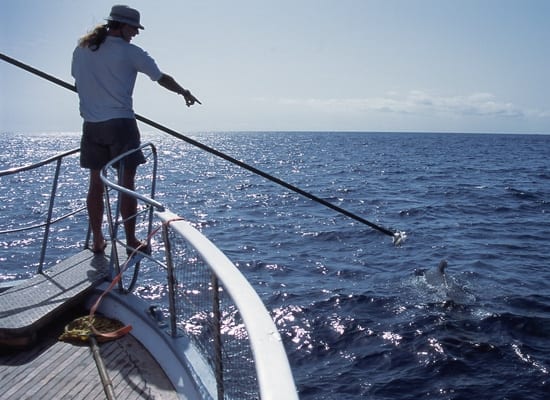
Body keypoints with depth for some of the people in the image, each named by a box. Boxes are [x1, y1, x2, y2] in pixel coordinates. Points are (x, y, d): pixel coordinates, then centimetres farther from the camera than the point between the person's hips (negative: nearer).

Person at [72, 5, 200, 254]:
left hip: (91, 125, 5)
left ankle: (97, 241, 15)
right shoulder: (129, 52, -3)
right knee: (126, 183, 0)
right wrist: (184, 92, 20)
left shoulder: (81, 49, 11)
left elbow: (77, 79, 18)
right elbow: (161, 78, 4)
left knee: (96, 183, 10)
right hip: (120, 123, -5)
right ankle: (131, 241, 5)